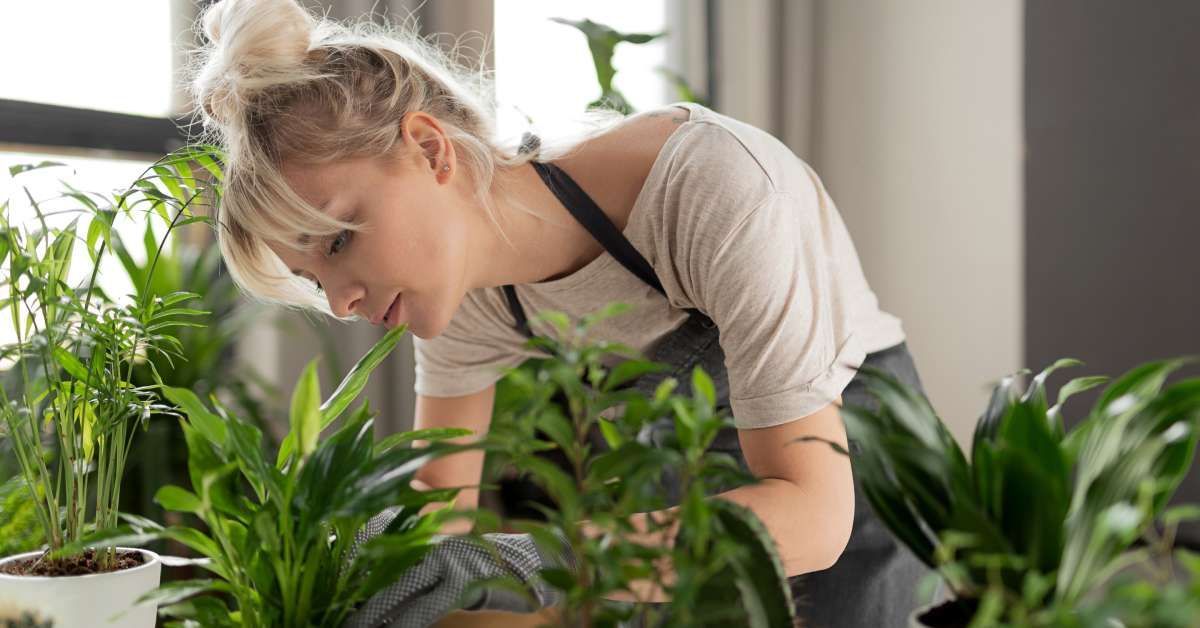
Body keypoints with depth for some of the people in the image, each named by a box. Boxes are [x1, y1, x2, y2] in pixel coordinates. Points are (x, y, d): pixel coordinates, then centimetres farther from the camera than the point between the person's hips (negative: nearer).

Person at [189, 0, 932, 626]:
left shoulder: (715, 186, -36)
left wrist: (542, 562, -50)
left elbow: (811, 512, -39)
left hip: (842, 472, -4)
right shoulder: (465, 287, -17)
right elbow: (440, 493, -6)